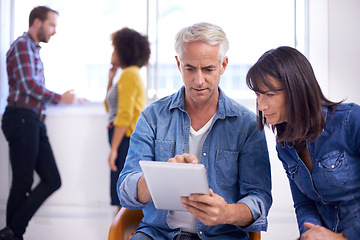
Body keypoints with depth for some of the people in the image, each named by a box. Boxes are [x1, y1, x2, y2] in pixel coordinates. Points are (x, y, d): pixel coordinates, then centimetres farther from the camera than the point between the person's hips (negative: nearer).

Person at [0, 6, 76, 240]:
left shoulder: (34, 49, 23)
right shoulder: (22, 45, -7)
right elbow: (29, 85, -18)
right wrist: (60, 98, -9)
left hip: (34, 122, 9)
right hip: (21, 119, -9)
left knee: (52, 180, 5)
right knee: (23, 182, -3)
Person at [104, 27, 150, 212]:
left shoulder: (129, 74, -11)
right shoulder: (131, 74, 19)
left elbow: (124, 115, -19)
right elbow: (111, 108, 23)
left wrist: (114, 149, -20)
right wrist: (110, 79, 17)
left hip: (127, 141, -10)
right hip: (127, 141, 10)